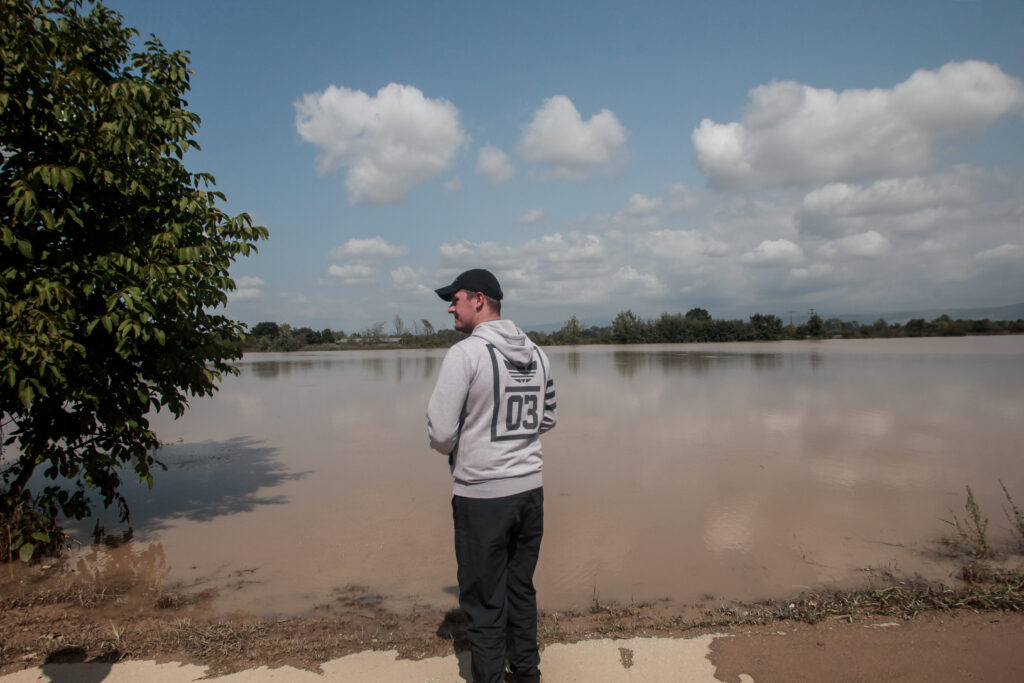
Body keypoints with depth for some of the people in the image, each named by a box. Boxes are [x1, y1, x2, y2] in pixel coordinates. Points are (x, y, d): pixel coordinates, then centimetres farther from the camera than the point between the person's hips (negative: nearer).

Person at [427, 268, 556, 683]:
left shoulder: (466, 353, -16)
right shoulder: (537, 354, 4)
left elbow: (440, 433, -16)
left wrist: (453, 449, 4)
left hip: (482, 495, -6)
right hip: (530, 488, 7)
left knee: (485, 600, 8)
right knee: (522, 588, 22)